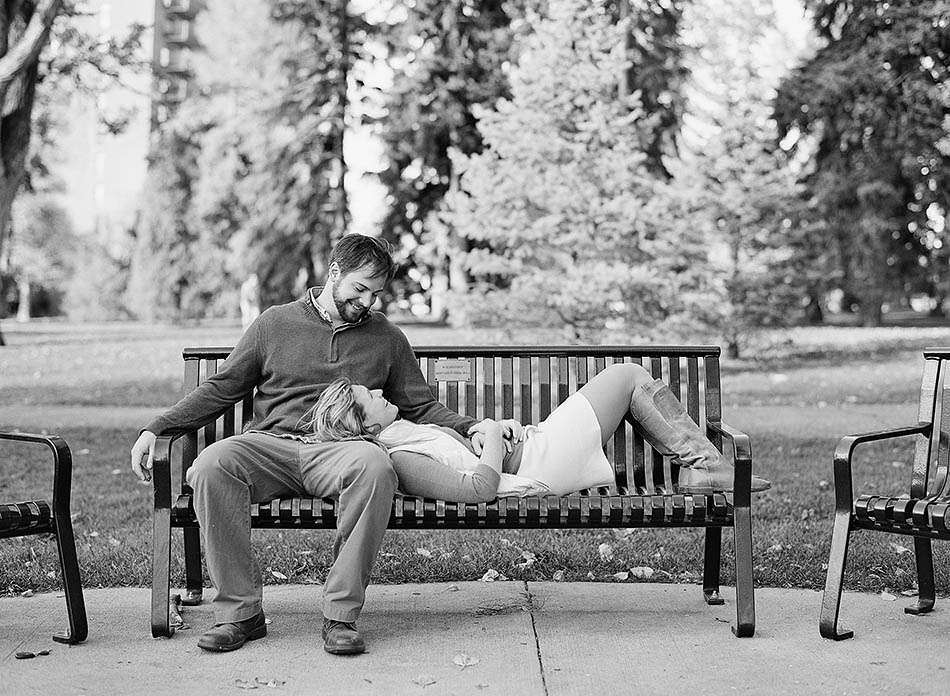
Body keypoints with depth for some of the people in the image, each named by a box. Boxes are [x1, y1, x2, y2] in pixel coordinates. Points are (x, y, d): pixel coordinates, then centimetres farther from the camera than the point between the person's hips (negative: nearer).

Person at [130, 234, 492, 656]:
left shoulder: (387, 338, 20)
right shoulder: (275, 324, 15)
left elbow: (420, 408, 23)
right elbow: (220, 389, 17)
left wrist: (469, 428, 4)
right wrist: (156, 429, 7)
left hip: (339, 451, 0)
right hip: (269, 444, 0)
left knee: (375, 466, -37)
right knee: (212, 465, -33)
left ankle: (341, 614, -31)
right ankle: (240, 611, -24)